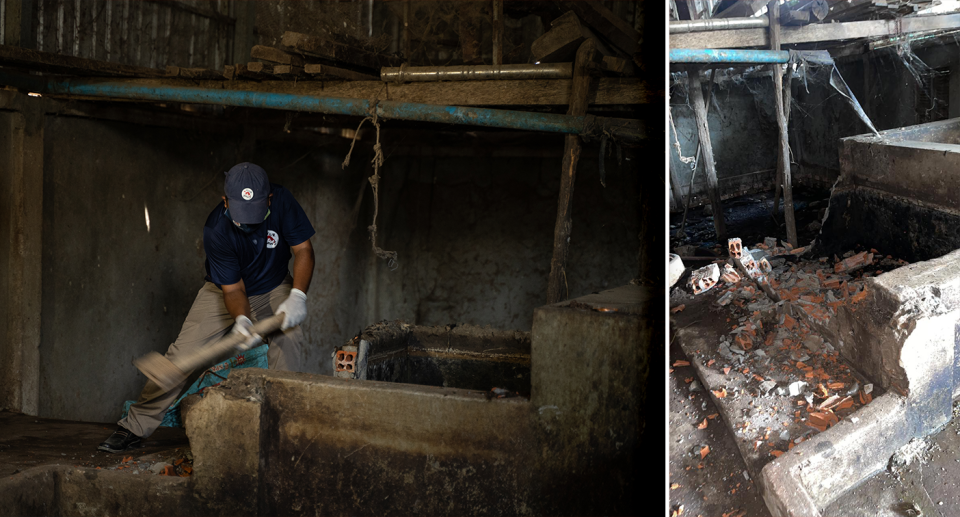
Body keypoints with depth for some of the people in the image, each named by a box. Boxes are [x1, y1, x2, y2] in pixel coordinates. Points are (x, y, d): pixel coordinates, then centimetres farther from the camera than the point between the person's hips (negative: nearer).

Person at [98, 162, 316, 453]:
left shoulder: (282, 201, -27)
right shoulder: (216, 230, -30)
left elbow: (303, 249, -21)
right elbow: (233, 289, -26)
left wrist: (297, 296, -36)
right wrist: (241, 319, -47)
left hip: (273, 288, 1)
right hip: (225, 291, -1)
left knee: (288, 335, -28)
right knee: (182, 353, -10)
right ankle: (134, 427, 3)